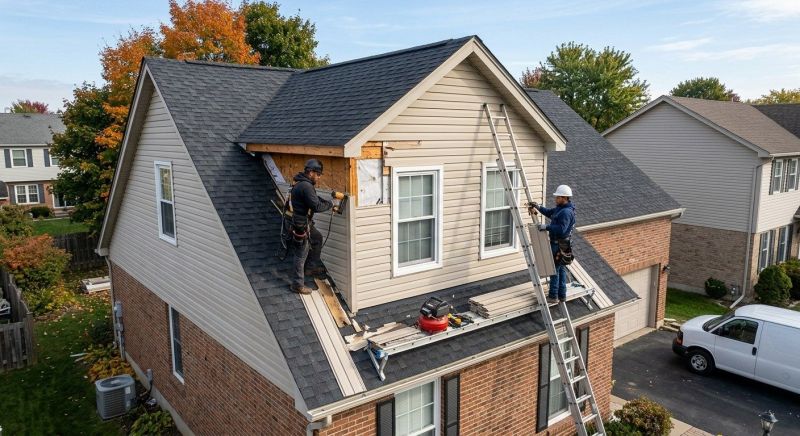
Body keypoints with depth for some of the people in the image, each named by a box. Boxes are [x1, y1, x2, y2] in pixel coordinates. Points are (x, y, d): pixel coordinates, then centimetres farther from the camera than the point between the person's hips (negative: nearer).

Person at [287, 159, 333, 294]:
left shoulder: (301, 183, 8)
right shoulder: (306, 186, -25)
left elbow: (315, 198, 19)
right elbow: (316, 206, -27)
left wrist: (328, 202, 7)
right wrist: (330, 204, -10)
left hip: (306, 223, 11)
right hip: (301, 226, -11)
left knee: (317, 238, 28)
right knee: (301, 255, 0)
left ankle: (311, 267, 38)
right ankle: (298, 285, 13)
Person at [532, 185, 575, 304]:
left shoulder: (566, 212, -22)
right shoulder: (560, 208, 9)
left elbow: (561, 229, -31)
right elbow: (549, 213, 22)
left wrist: (546, 227, -28)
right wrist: (539, 207, 7)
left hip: (559, 245, -10)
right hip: (556, 243, 10)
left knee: (555, 270, -2)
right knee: (561, 269, 16)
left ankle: (553, 296, 6)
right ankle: (562, 295, 25)